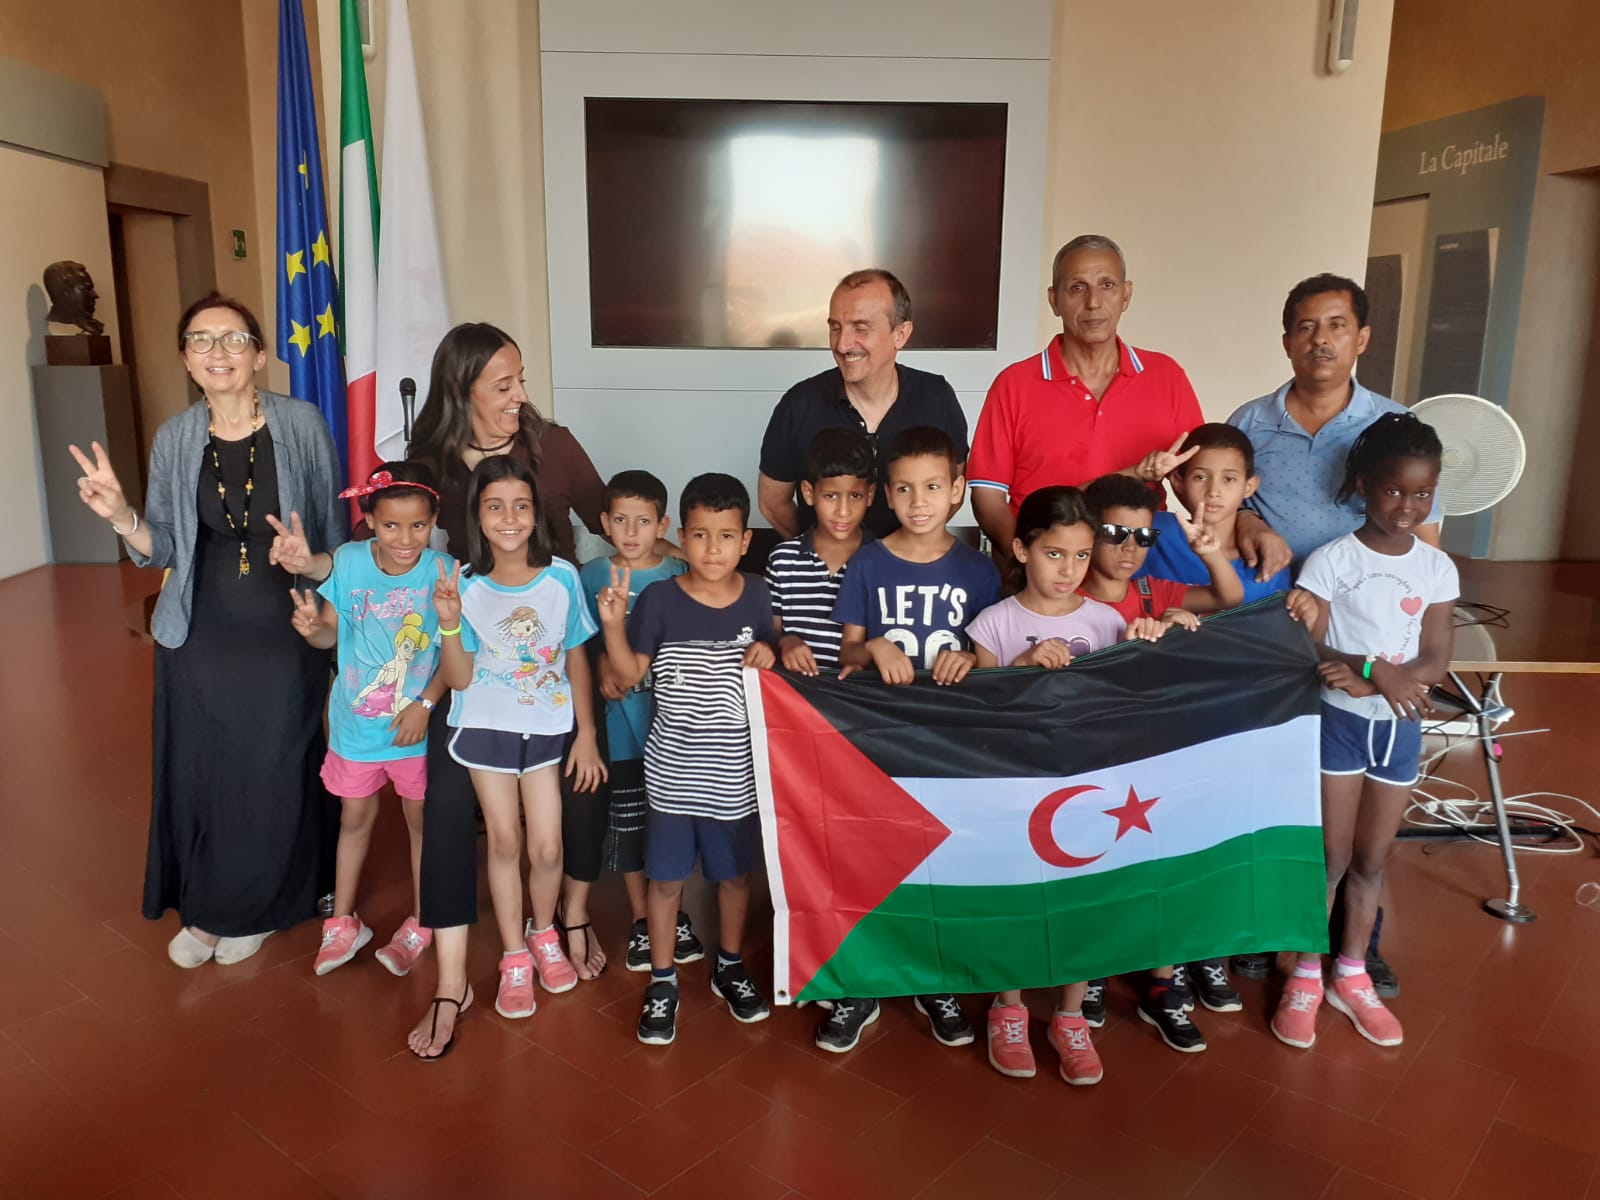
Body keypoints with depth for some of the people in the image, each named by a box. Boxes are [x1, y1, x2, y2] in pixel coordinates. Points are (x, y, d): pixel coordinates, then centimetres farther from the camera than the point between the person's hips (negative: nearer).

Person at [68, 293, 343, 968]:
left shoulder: (302, 425, -6)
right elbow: (166, 550, 6)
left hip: (284, 639, -2)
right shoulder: (174, 439, 2)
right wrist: (120, 514, -12)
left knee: (275, 777, 9)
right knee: (198, 775, 10)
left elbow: (338, 534, -2)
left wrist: (312, 564, -21)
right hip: (200, 640, 2)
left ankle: (256, 909, 33)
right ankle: (204, 908, 34)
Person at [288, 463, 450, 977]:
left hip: (415, 724, -2)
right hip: (356, 722, 2)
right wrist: (312, 628, -23)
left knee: (420, 819, 14)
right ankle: (343, 923, 38)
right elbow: (332, 634, -1)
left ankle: (419, 924, 34)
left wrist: (425, 705, -21)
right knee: (355, 817, 20)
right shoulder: (348, 561, -11)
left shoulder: (440, 572, -18)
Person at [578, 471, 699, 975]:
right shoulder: (592, 576, -1)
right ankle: (641, 917, 27)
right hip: (619, 717, 0)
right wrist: (603, 665, -14)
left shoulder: (678, 576, -3)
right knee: (627, 820, 10)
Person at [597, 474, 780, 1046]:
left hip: (736, 771, 2)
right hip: (673, 770, -2)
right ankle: (662, 980, 30)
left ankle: (730, 967, 40)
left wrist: (769, 654, -11)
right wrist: (614, 624, -22)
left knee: (734, 871, 18)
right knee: (666, 875, 10)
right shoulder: (660, 598, -11)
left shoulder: (756, 595, -5)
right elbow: (628, 675, -7)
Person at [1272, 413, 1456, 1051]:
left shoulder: (1438, 567, 0)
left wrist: (1368, 678, -21)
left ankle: (1351, 975, 29)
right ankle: (1306, 974, 20)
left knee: (1373, 857, 13)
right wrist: (1378, 669, -28)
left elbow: (1435, 662, -4)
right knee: (1332, 855, 2)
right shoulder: (1329, 560, -11)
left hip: (1400, 726, 4)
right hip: (1338, 721, -3)